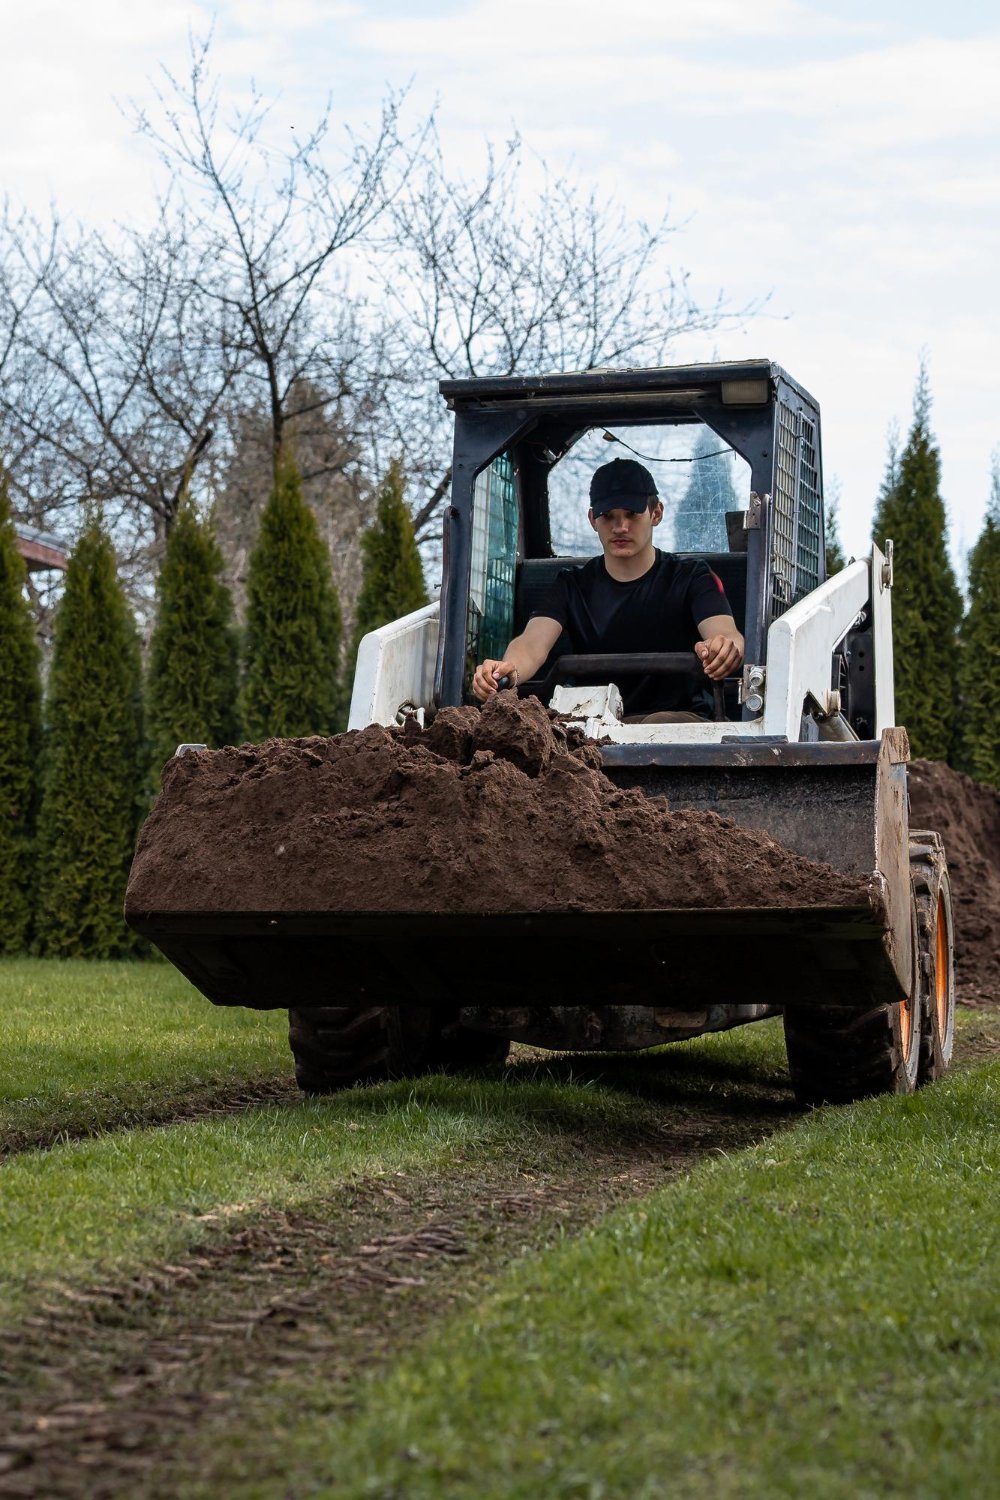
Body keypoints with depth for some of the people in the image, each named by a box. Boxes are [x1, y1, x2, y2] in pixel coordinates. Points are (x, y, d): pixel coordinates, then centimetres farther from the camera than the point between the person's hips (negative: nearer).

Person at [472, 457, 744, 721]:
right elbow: (534, 641, -6)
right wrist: (508, 672, -33)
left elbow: (727, 635, -12)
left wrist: (726, 648, -41)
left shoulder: (690, 577, 7)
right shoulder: (573, 585, 13)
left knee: (659, 725, -39)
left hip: (681, 720, -2)